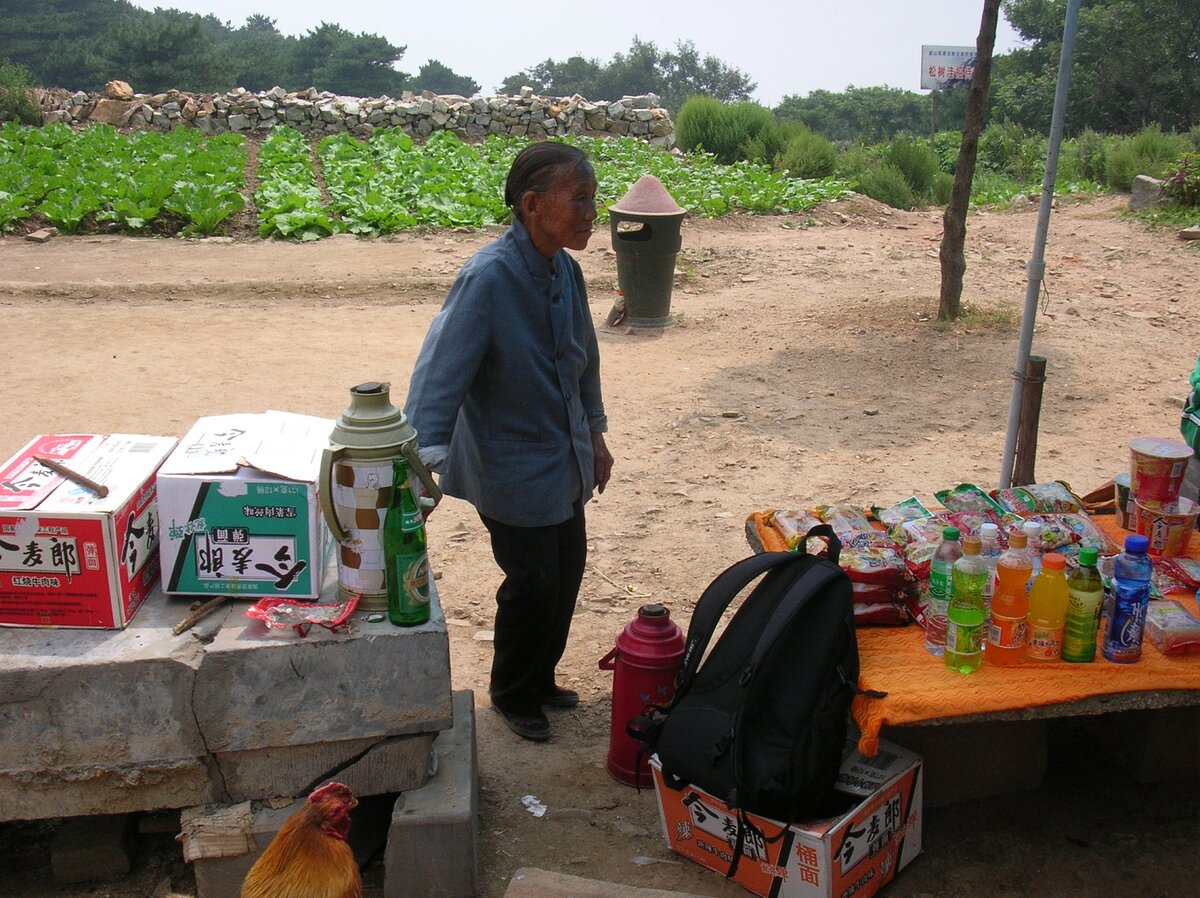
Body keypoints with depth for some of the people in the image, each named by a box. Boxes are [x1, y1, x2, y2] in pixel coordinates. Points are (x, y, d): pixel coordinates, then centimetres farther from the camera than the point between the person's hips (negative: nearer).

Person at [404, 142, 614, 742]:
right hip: (512, 466, -8)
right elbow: (441, 368, -31)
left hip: (566, 462, 8)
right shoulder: (489, 277, -25)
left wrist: (594, 435, 19)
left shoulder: (565, 270, -1)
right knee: (533, 584, 6)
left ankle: (540, 679, 43)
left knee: (567, 572, 19)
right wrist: (425, 463, -39)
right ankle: (512, 694, 33)